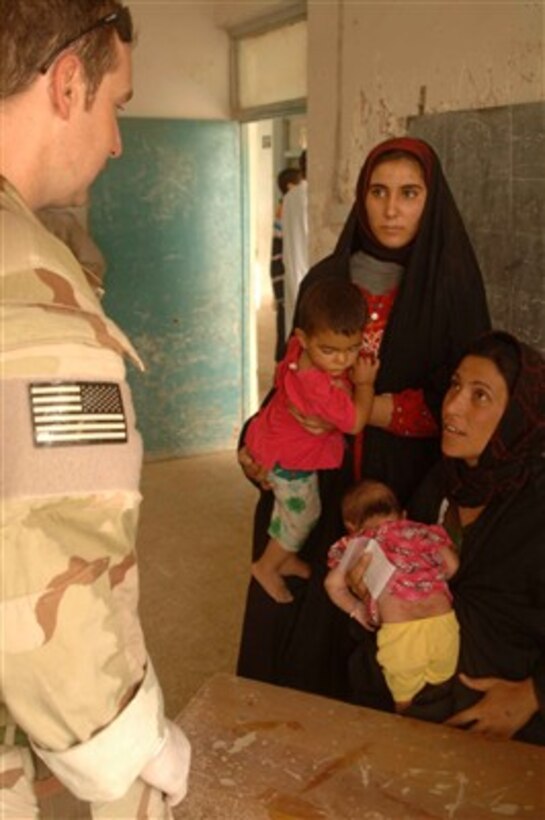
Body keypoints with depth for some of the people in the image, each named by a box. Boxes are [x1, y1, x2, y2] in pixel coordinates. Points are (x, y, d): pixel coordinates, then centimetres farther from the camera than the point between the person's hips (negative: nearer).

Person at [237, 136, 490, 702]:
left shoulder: (451, 283, -4)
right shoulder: (325, 280, 5)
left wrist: (368, 409, -16)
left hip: (405, 487, -3)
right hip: (318, 485, 3)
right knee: (299, 616, 8)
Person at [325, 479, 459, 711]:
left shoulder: (356, 543, 15)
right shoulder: (421, 531, 18)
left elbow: (333, 583, 3)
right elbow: (451, 565, 14)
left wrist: (356, 609, 19)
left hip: (398, 634, -2)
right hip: (442, 624, 2)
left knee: (404, 700, 23)